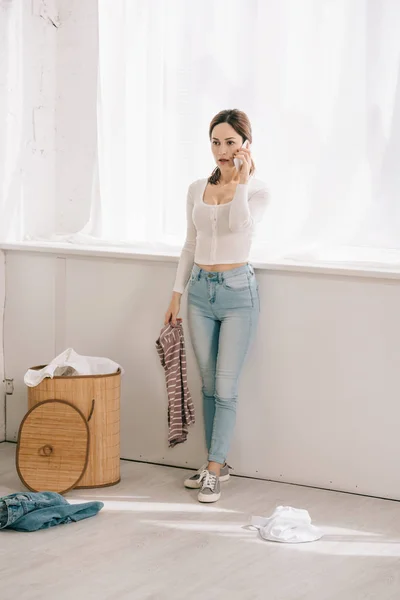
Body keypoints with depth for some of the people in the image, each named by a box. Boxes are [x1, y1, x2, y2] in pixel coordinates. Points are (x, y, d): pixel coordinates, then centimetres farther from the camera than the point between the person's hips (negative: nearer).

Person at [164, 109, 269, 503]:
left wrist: (241, 179, -20)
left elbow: (241, 223, -27)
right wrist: (176, 294, 12)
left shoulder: (256, 189, -5)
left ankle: (214, 471, 0)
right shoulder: (197, 189, 8)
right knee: (209, 384, 10)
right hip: (200, 289, 5)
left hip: (237, 291, -5)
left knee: (225, 388, -5)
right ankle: (216, 463, 20)